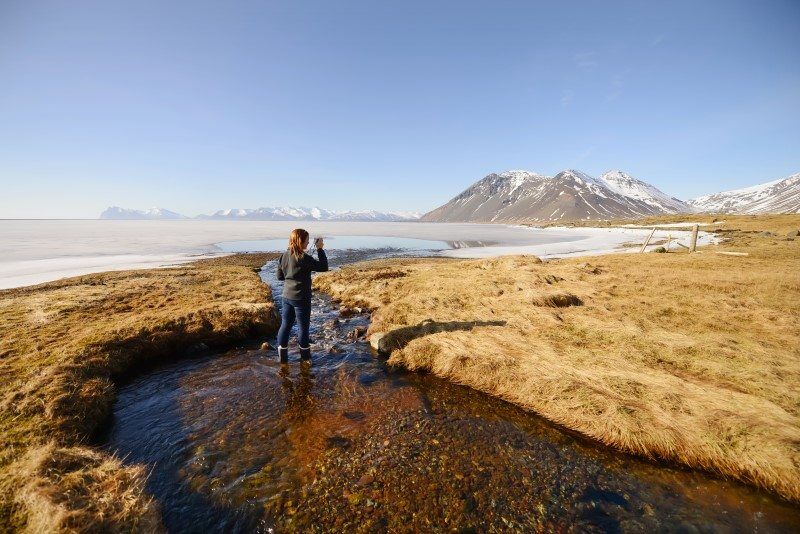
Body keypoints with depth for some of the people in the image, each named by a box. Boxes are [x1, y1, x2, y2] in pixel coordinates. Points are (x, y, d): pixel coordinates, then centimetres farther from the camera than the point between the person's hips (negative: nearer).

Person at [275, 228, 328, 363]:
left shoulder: (283, 256, 2)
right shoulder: (304, 258, -20)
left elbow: (280, 276, 10)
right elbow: (324, 267, -15)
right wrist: (320, 249, -10)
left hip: (287, 297, 6)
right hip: (301, 298, -6)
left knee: (285, 325, 14)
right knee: (303, 326, 10)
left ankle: (282, 355, 22)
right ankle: (305, 355, 26)